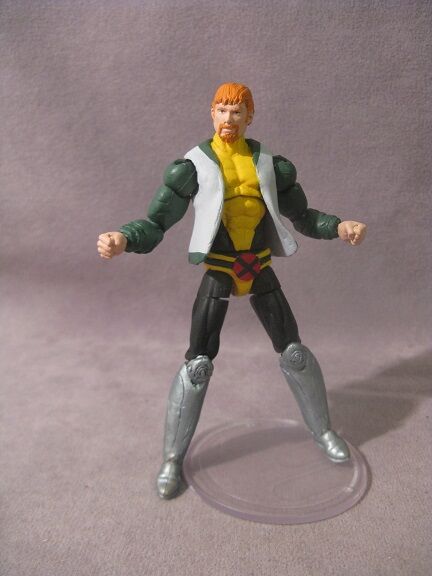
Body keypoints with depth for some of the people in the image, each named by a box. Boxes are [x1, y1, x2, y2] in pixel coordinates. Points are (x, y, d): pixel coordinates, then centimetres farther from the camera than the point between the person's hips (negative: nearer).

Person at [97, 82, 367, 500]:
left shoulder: (270, 164, 4)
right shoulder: (193, 165, -6)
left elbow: (301, 216, 11)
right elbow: (155, 223, -11)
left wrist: (339, 227, -7)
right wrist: (123, 239, -32)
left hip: (260, 271, 3)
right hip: (218, 274, -3)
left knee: (295, 353, 8)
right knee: (197, 364, -7)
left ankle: (322, 431, 32)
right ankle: (172, 459, 12)